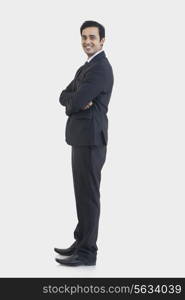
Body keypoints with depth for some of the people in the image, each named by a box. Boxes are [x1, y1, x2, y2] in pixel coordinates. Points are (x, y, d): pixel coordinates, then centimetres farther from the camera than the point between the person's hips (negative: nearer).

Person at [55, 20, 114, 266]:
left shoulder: (100, 68, -14)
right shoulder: (85, 68, 20)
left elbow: (76, 102, -21)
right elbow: (64, 97, 12)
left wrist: (72, 104, 2)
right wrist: (78, 101, -9)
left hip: (90, 140, -10)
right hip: (82, 139, 10)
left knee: (89, 196, -5)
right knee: (83, 195, 15)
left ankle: (87, 252, 1)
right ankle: (81, 243, 24)